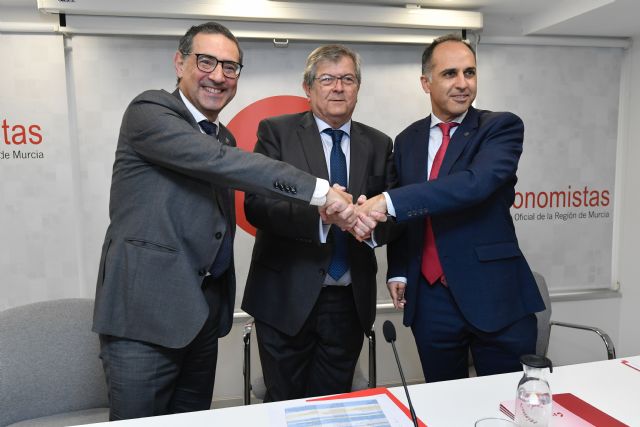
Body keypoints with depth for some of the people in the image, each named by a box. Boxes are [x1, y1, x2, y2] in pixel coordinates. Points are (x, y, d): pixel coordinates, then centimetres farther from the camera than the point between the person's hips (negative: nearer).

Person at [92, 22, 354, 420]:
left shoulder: (224, 138, 15)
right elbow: (220, 162, -25)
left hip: (204, 311, 7)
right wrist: (320, 191, -29)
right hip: (146, 309, -7)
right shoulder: (150, 111, -9)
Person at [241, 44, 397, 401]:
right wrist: (319, 213, -30)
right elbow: (256, 204, -14)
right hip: (287, 298, -2)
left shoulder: (378, 144, 8)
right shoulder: (277, 131, -2)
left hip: (351, 302, 3)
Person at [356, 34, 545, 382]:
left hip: (495, 294, -3)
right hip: (430, 299, 4)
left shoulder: (501, 127, -4)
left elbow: (476, 183, -25)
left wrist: (388, 202, -30)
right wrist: (398, 272, 5)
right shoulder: (407, 139, 9)